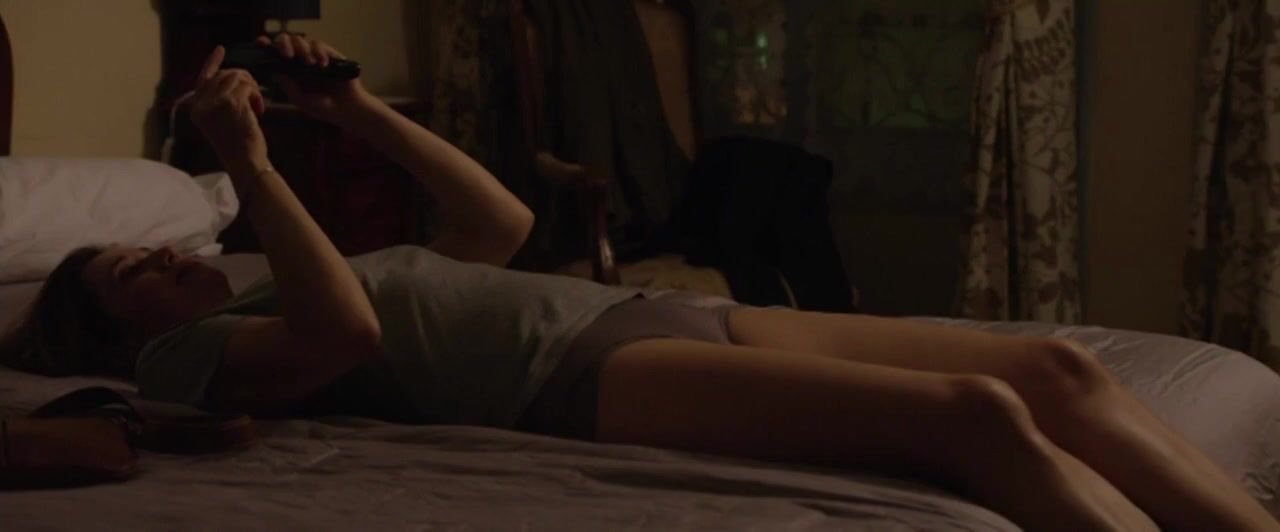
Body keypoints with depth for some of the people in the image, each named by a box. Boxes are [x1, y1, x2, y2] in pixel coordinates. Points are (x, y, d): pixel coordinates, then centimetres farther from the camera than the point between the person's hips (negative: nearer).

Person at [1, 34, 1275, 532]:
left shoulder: (284, 295, 34)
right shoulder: (189, 353, 10)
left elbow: (500, 221, 37)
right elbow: (347, 334, -11)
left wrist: (357, 110, 32)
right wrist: (248, 167, -3)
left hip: (665, 314, 9)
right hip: (583, 374, -9)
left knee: (1056, 367, -10)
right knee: (975, 415, -29)